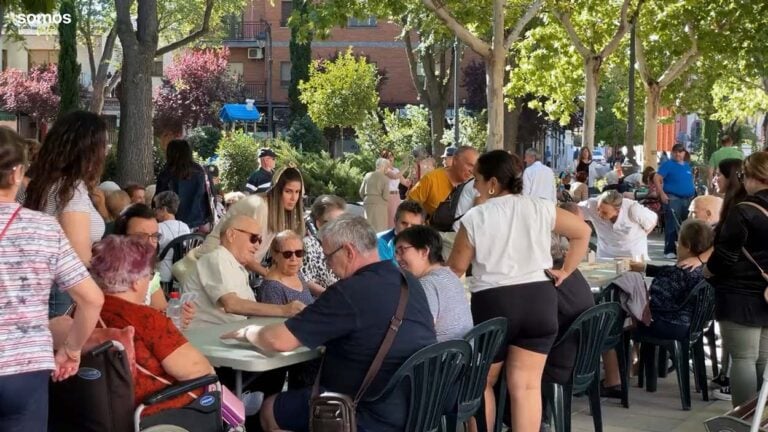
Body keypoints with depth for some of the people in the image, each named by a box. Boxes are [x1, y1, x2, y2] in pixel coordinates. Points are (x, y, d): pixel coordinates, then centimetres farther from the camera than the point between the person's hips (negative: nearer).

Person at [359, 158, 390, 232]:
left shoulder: (367, 175, 5)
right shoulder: (384, 178, -9)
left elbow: (361, 192, 8)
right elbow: (386, 196, -12)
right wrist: (387, 200, 10)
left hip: (367, 204, 5)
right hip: (379, 204, -5)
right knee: (379, 228, 0)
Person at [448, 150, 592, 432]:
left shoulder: (475, 218, -4)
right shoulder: (540, 208, 4)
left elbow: (456, 268, 4)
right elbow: (582, 232, 13)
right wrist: (565, 271, 16)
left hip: (493, 301, -2)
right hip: (540, 298, 3)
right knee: (526, 385, 3)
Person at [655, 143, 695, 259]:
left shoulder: (687, 166, 16)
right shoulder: (668, 164, -4)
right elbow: (657, 179, -10)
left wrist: (693, 193, 15)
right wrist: (662, 194, -18)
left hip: (688, 199, 7)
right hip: (673, 198, -7)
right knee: (672, 226, -9)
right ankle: (669, 250, -6)